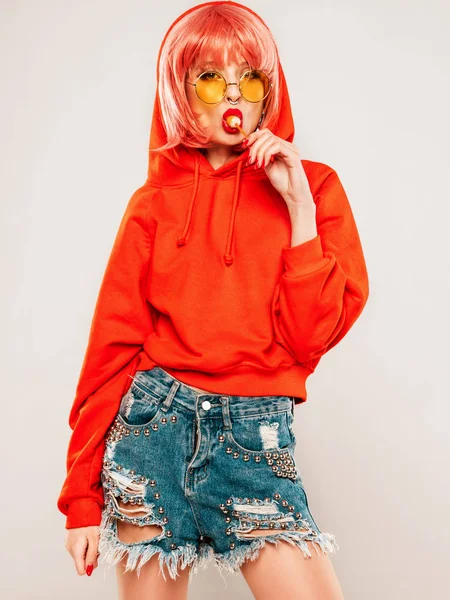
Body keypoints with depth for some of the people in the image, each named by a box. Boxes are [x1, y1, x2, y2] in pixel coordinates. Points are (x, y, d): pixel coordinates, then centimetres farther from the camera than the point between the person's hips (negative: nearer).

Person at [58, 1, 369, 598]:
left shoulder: (312, 185, 4)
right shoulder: (156, 201, 4)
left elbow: (312, 336, -4)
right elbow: (112, 343, 3)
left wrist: (298, 206, -11)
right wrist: (82, 494, 2)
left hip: (255, 436, 0)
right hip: (156, 420, 1)